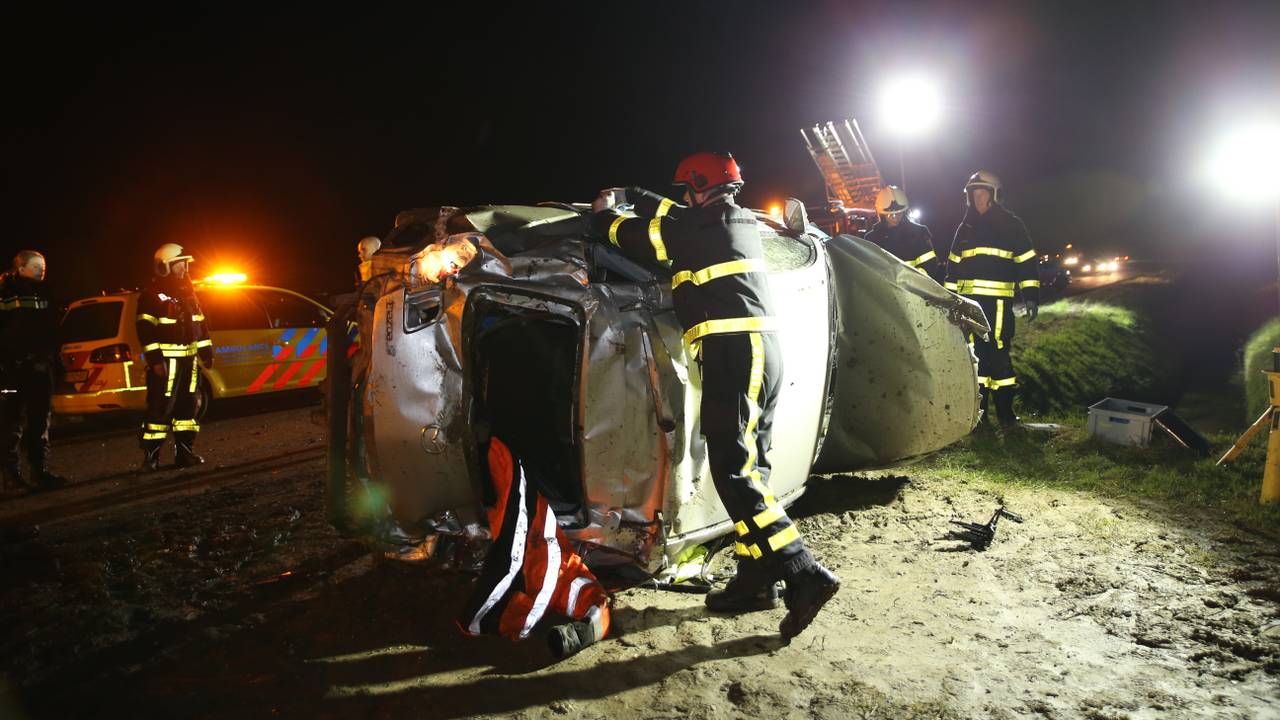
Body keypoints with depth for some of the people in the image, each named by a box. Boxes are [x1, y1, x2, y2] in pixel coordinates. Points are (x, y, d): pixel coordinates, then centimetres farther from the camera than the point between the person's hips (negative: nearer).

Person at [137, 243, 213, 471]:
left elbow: (200, 323, 21)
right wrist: (155, 359, -19)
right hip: (166, 359, -7)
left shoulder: (187, 293, 16)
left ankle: (185, 452, 17)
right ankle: (150, 457, -2)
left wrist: (206, 351, 16)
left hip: (189, 357, 8)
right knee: (161, 407, -8)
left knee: (187, 405, 10)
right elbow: (146, 330, -12)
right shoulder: (152, 295, -7)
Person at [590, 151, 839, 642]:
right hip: (763, 349, 9)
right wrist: (631, 195, 49)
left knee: (733, 470, -12)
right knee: (749, 466, 10)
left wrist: (603, 213, 29)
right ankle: (755, 580, 15)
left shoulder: (701, 226, -3)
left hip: (733, 353, -9)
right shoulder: (740, 221, 21)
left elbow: (624, 233, 7)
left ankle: (804, 574, -18)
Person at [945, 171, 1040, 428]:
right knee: (975, 353, 7)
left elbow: (1026, 262, 1)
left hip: (998, 301, -4)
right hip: (969, 300, 4)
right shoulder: (965, 228, 16)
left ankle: (1005, 409, 2)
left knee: (999, 353, -7)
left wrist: (1030, 296, -5)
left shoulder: (1011, 225, 4)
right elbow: (953, 266, 19)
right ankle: (978, 407, 15)